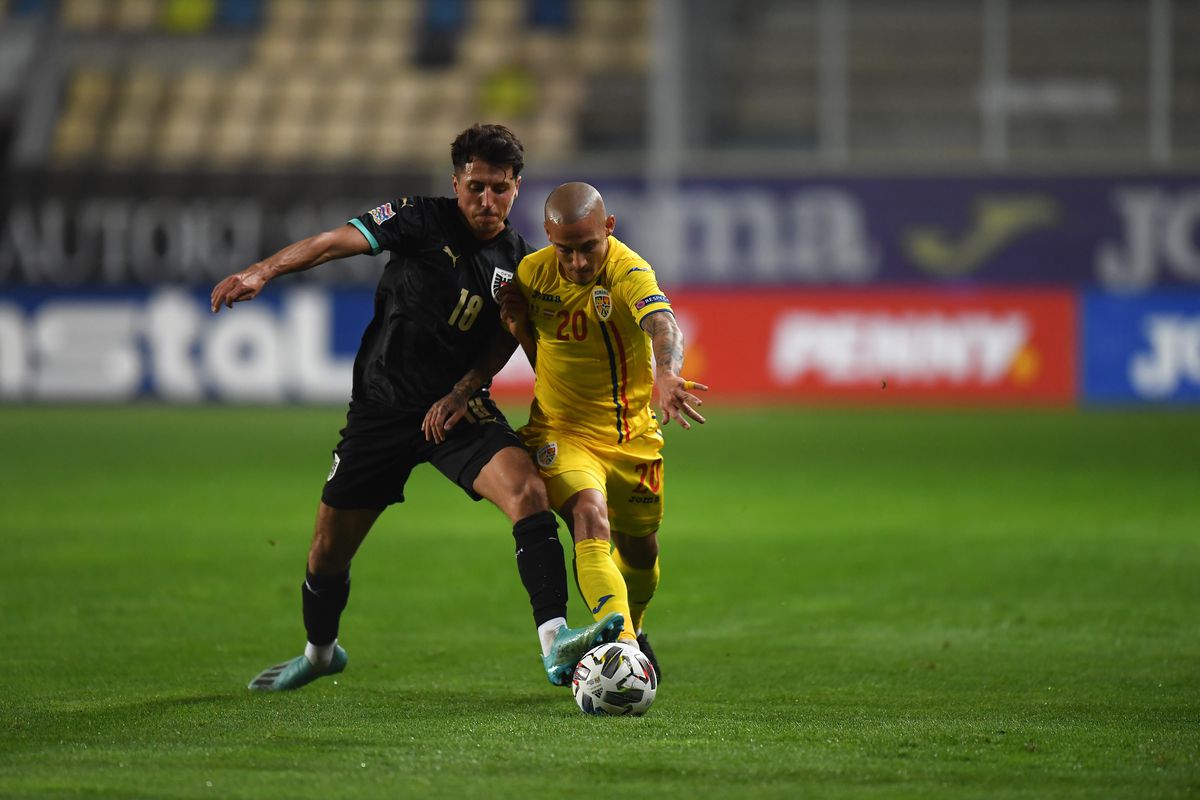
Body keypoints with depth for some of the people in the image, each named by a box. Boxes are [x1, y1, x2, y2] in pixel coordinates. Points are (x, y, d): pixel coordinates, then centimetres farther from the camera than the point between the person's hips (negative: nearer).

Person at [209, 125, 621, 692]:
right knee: (328, 551, 6)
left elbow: (502, 344, 7)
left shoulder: (518, 262, -1)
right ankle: (320, 651, 38)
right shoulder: (424, 221, -11)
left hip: (456, 408, 1)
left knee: (527, 491, -27)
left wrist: (460, 392, -11)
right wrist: (263, 272, -35)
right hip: (381, 406, -1)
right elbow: (335, 241, -21)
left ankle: (555, 645, -36)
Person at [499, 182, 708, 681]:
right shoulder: (532, 273, -8)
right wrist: (519, 326, -15)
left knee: (639, 551, 15)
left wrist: (666, 374, -67)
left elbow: (661, 325, -46)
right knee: (591, 518, -27)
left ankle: (632, 628, 49)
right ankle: (621, 648, -38)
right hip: (561, 431, 0)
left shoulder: (629, 273, -23)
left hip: (631, 435, 0)